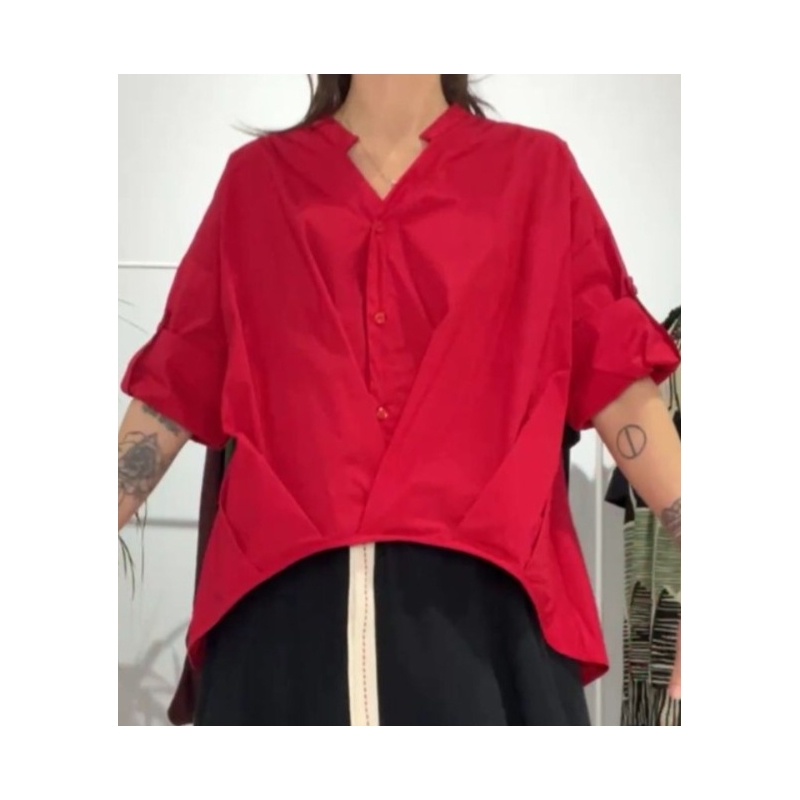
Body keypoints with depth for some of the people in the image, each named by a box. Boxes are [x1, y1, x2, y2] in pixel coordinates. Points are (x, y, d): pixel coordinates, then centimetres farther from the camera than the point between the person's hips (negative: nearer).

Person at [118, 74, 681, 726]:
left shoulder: (536, 171, 12)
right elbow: (174, 389, 14)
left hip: (480, 600, 0)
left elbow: (617, 376, 6)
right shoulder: (256, 179, 15)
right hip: (282, 602, 1)